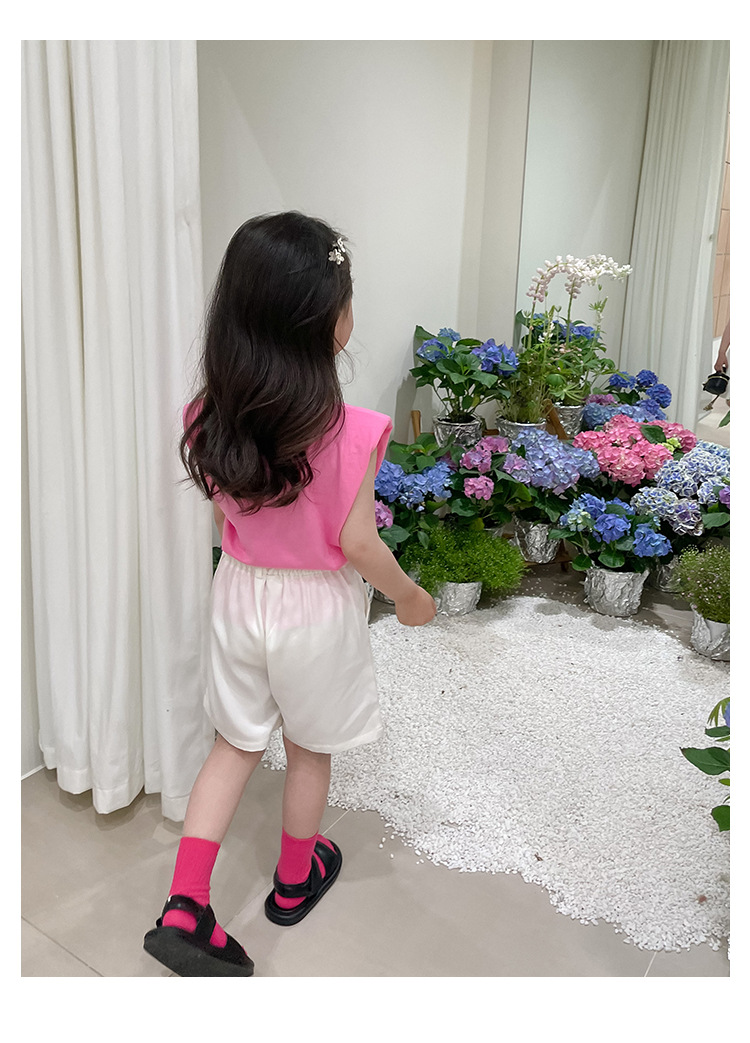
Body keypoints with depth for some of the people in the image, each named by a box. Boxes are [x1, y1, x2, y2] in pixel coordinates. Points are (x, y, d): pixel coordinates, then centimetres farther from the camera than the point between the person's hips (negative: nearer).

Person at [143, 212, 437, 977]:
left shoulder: (211, 419, -10)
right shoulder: (348, 433, -25)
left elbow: (224, 514, 2)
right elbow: (357, 544, -19)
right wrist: (410, 598, -1)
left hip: (240, 593, 4)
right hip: (316, 608, -4)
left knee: (236, 743, 22)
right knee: (309, 752, 20)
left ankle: (184, 907, 20)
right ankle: (294, 882, 42)